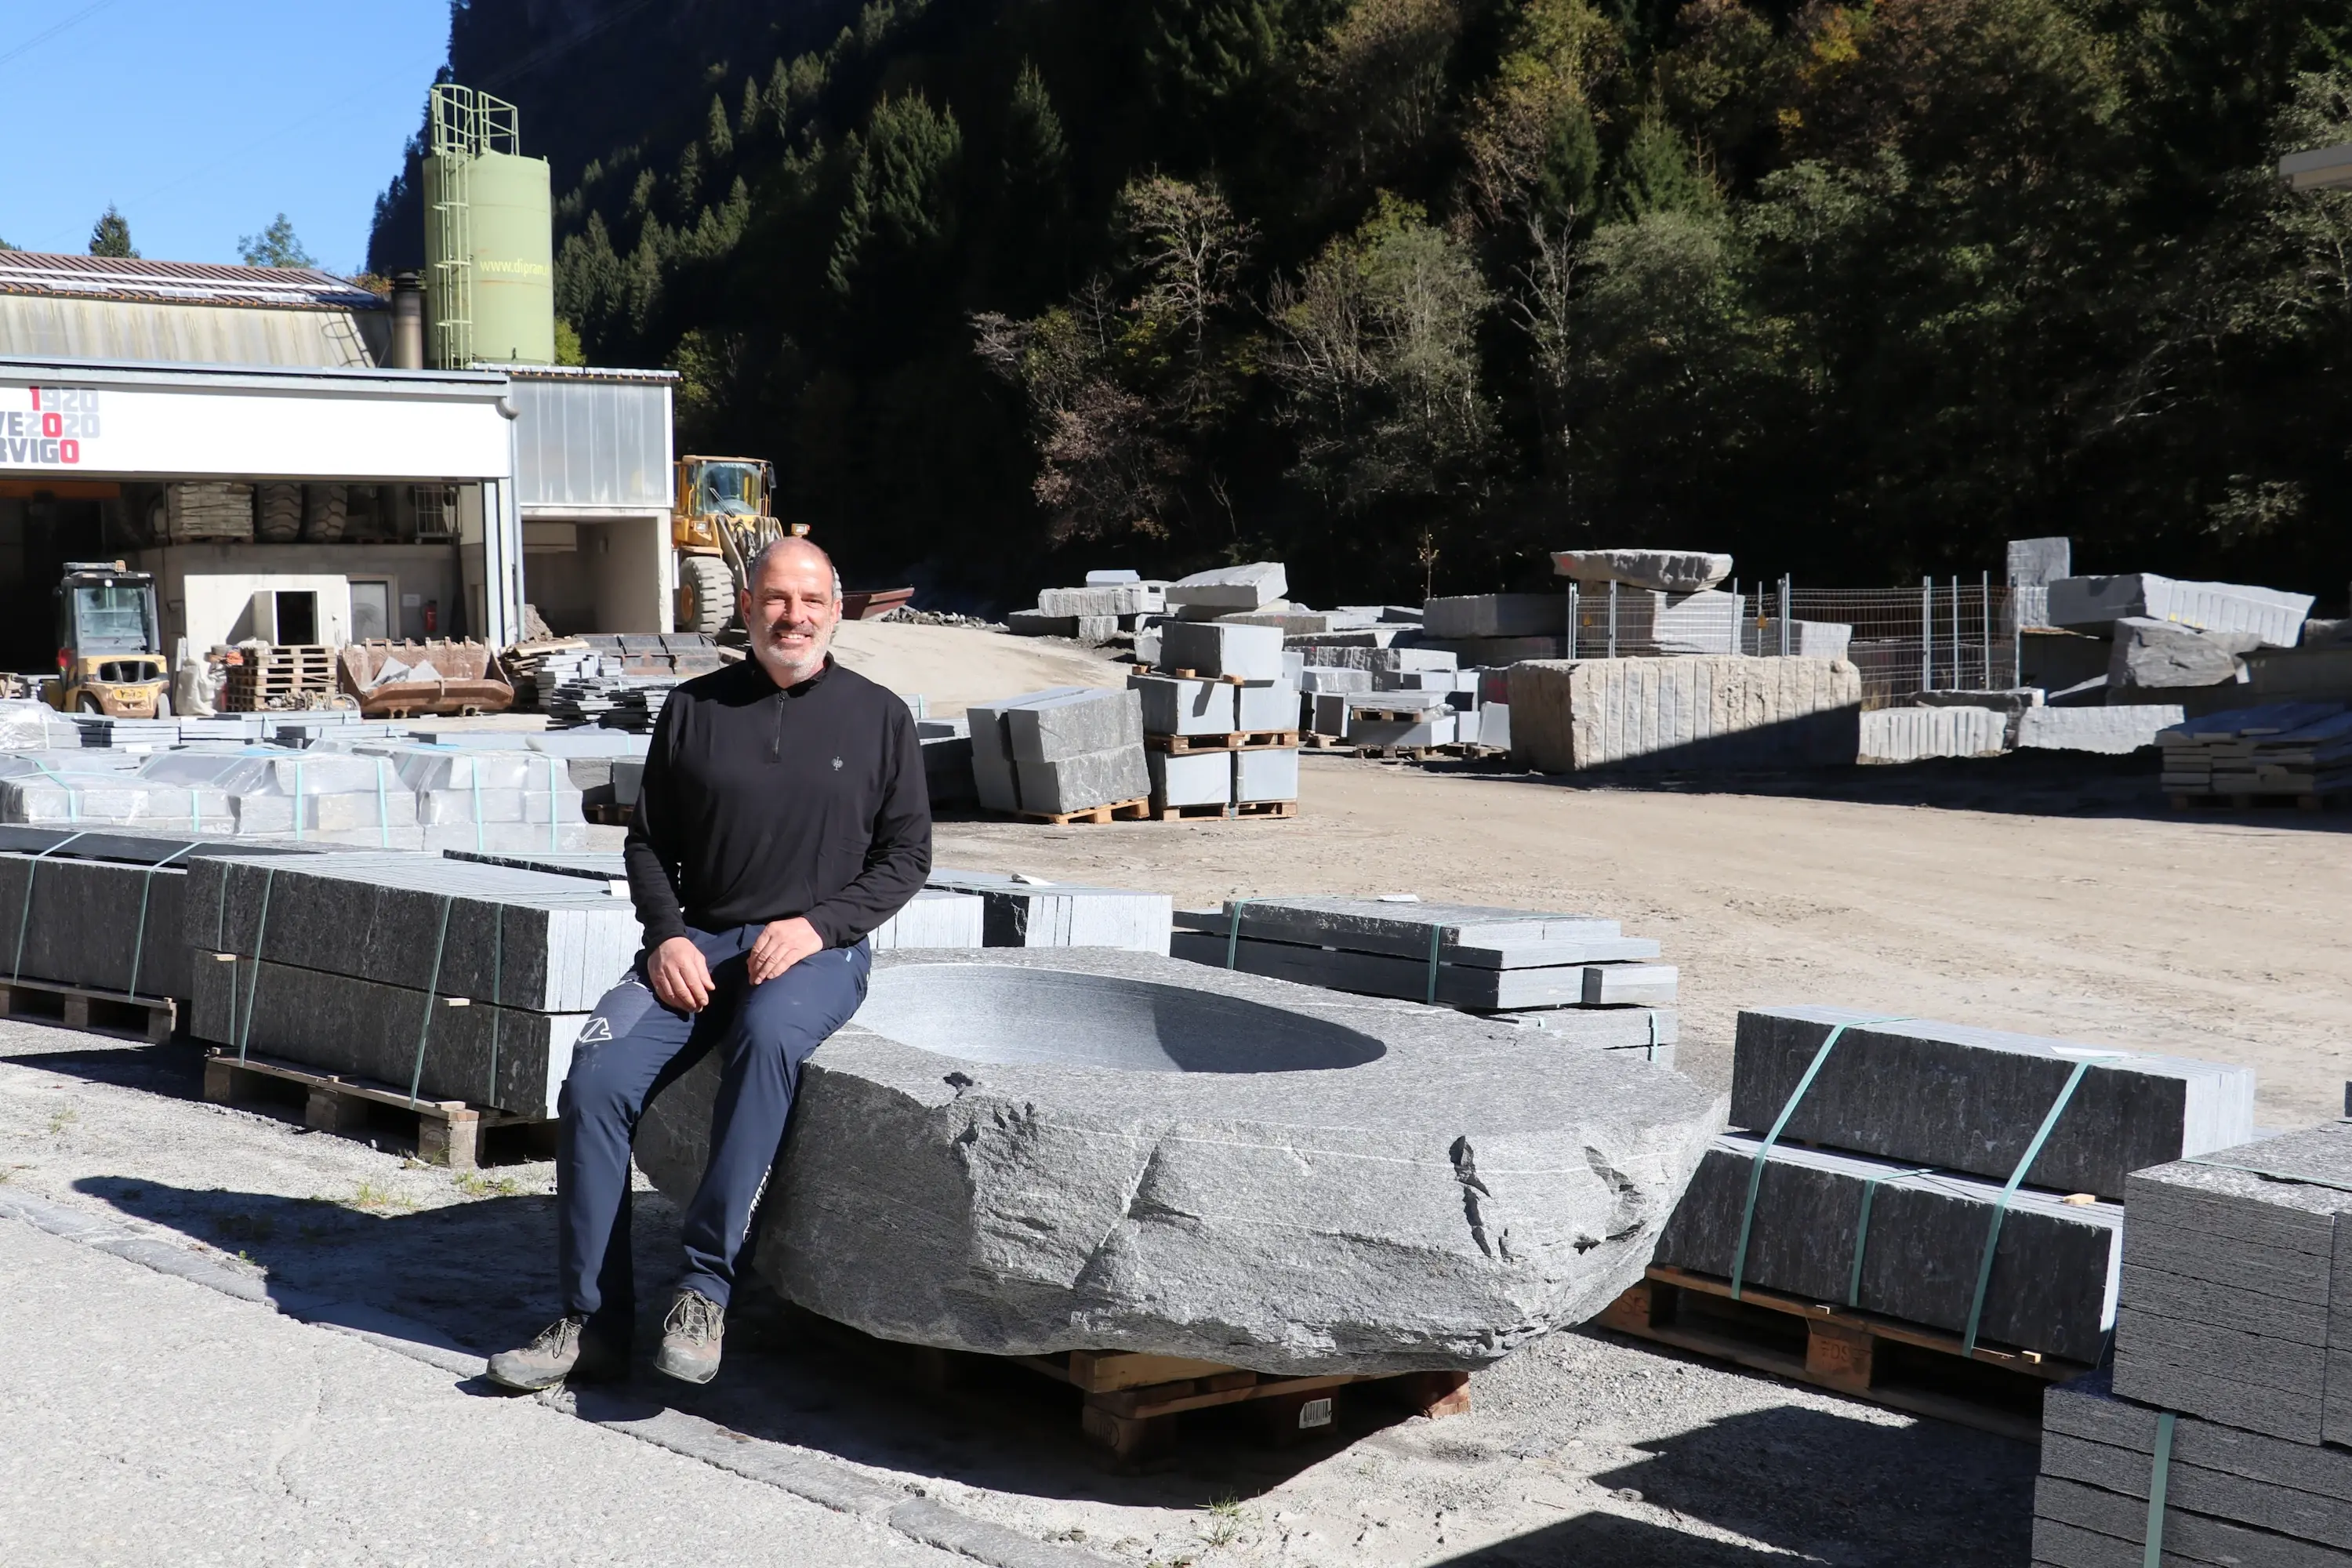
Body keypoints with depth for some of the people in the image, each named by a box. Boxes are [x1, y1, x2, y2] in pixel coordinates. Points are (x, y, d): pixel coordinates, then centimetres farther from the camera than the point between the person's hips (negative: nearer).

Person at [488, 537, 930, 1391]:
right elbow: (648, 841, 14)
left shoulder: (879, 717, 7)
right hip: (697, 943, 3)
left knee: (768, 1035, -37)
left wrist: (817, 923, -9)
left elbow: (906, 854, 6)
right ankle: (593, 1322, -13)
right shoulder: (693, 708, 11)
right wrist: (666, 935, -4)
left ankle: (705, 1287, -31)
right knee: (595, 1081, -21)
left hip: (818, 947, -2)